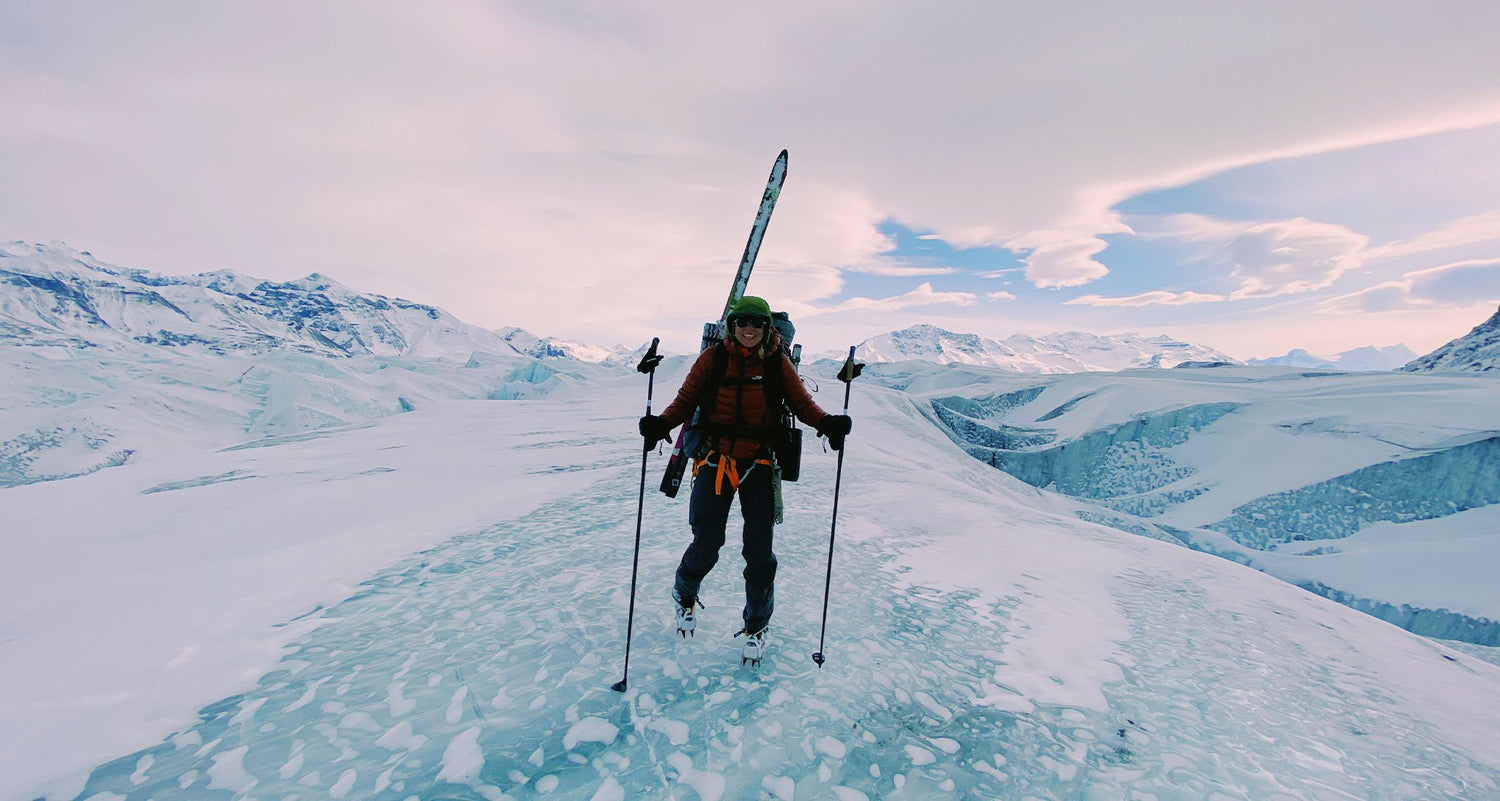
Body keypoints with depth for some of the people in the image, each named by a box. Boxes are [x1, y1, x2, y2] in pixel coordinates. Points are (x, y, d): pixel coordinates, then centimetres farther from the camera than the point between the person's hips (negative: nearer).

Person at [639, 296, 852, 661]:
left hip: (759, 464, 1)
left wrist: (826, 423, -18)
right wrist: (662, 423, -19)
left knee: (759, 552, 1)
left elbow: (802, 403, 2)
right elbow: (686, 399, 0)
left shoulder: (778, 363, 2)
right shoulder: (712, 358, 0)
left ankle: (757, 625, 28)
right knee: (706, 545, 1)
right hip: (715, 461, 0)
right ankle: (685, 595, 37)